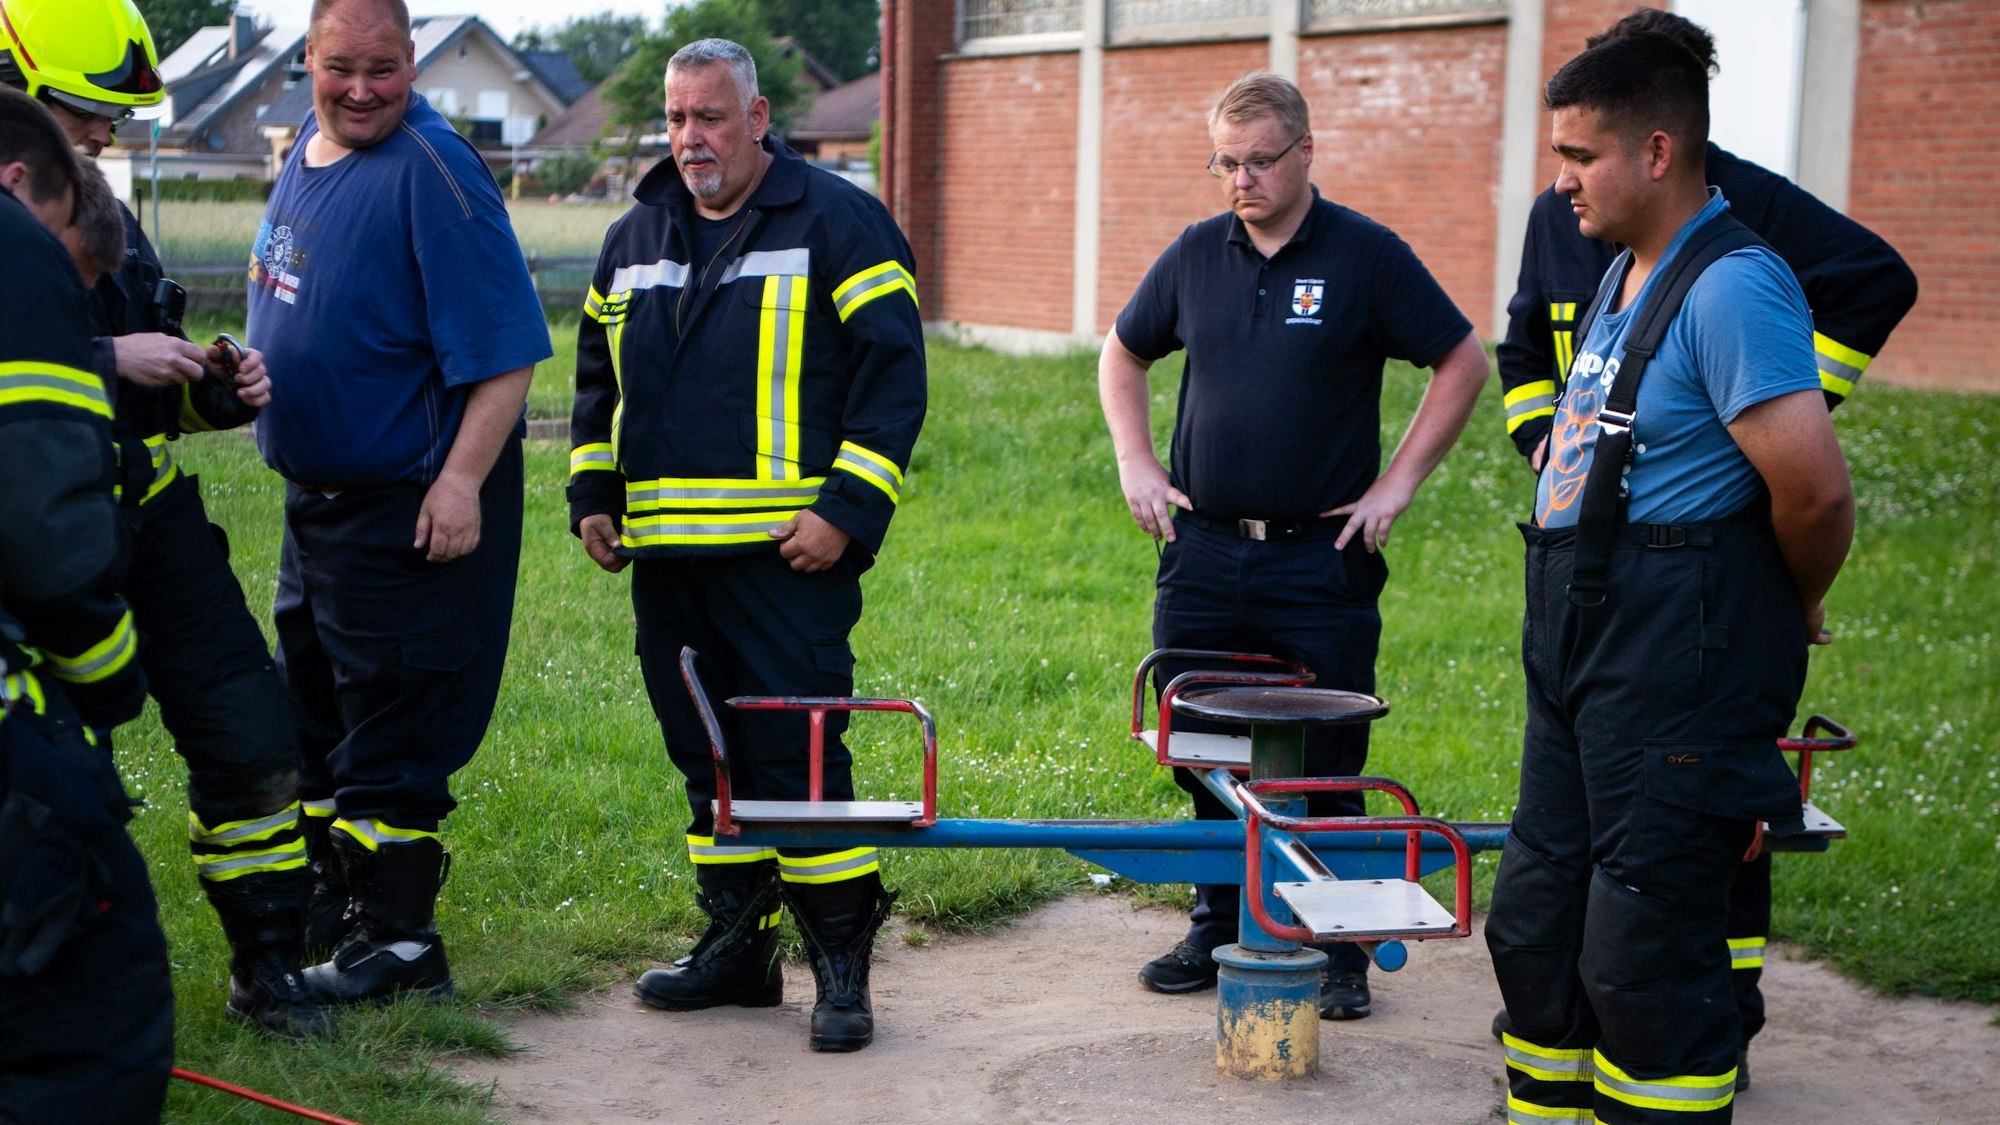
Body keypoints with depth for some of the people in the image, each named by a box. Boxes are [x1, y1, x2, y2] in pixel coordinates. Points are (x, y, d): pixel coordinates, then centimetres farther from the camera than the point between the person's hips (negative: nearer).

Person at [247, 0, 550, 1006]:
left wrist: (461, 483, -27)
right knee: (308, 704, 21)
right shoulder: (307, 150, 8)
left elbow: (505, 350, -23)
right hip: (316, 491, 10)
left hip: (412, 506, -10)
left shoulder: (433, 171, -20)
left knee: (392, 729, -1)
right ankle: (329, 895, 36)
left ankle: (396, 941, 11)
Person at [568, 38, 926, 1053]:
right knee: (705, 757, 12)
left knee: (798, 755, -7)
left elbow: (892, 372, -7)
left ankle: (841, 967, 2)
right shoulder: (636, 238, 16)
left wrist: (845, 510, -14)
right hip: (667, 550, 6)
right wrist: (593, 495, 16)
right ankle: (736, 946, 23)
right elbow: (597, 378, 27)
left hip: (786, 551, -6)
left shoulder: (836, 223, -3)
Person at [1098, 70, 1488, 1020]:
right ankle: (1218, 929, 24)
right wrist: (1135, 463, 9)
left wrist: (1398, 482, -4)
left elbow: (1463, 363, 0)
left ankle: (1338, 950, 13)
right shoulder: (1196, 254, 6)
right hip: (1202, 554, 4)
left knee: (1325, 766, 1)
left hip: (1320, 559, -4)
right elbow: (1123, 354, 21)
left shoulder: (1367, 255, -5)